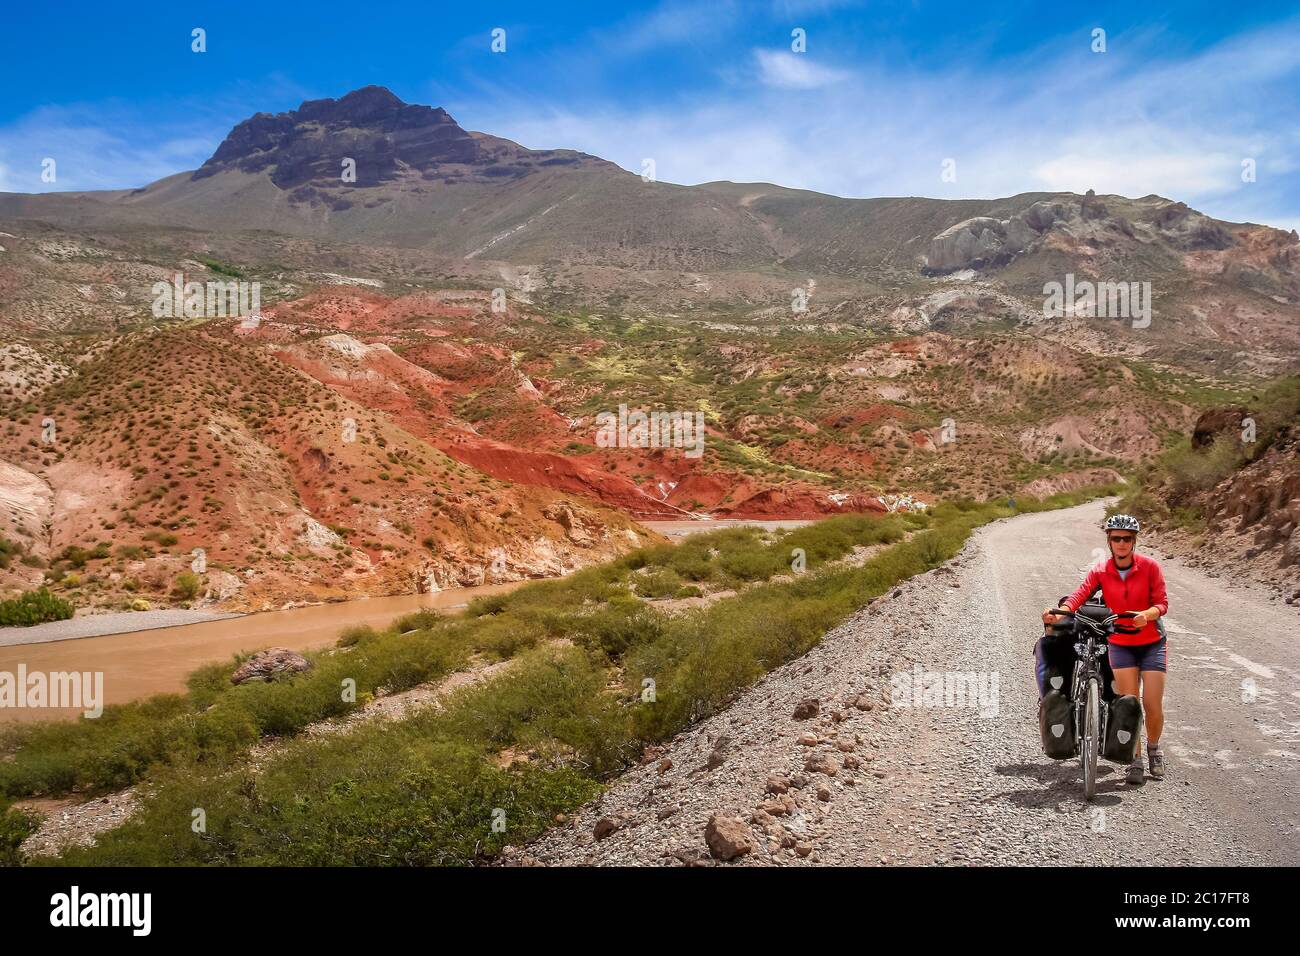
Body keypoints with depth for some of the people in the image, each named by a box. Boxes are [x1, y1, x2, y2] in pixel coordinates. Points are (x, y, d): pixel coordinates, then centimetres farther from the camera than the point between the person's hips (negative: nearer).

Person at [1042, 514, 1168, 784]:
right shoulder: (1100, 571, -6)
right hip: (1121, 645, 1)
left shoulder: (1150, 566, -10)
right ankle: (1135, 760, 11)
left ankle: (1153, 748, 26)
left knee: (1153, 706, -3)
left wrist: (1146, 615, -36)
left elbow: (1162, 603, -14)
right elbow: (1080, 595, -20)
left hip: (1152, 644, -1)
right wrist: (1059, 613, -39)